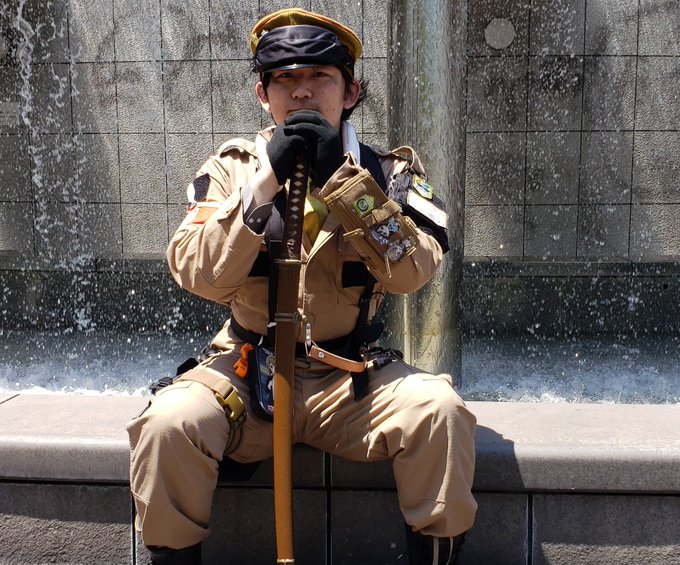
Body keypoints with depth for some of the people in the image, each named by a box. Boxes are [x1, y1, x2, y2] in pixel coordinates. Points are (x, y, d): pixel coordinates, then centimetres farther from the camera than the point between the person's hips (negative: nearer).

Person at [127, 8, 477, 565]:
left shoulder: (387, 170, 3)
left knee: (438, 410, -25)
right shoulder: (232, 168, 3)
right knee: (169, 422, -26)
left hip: (351, 380, 0)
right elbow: (196, 274, -10)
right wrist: (264, 184, -21)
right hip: (247, 373, 0)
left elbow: (412, 270, -14)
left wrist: (341, 180, -22)